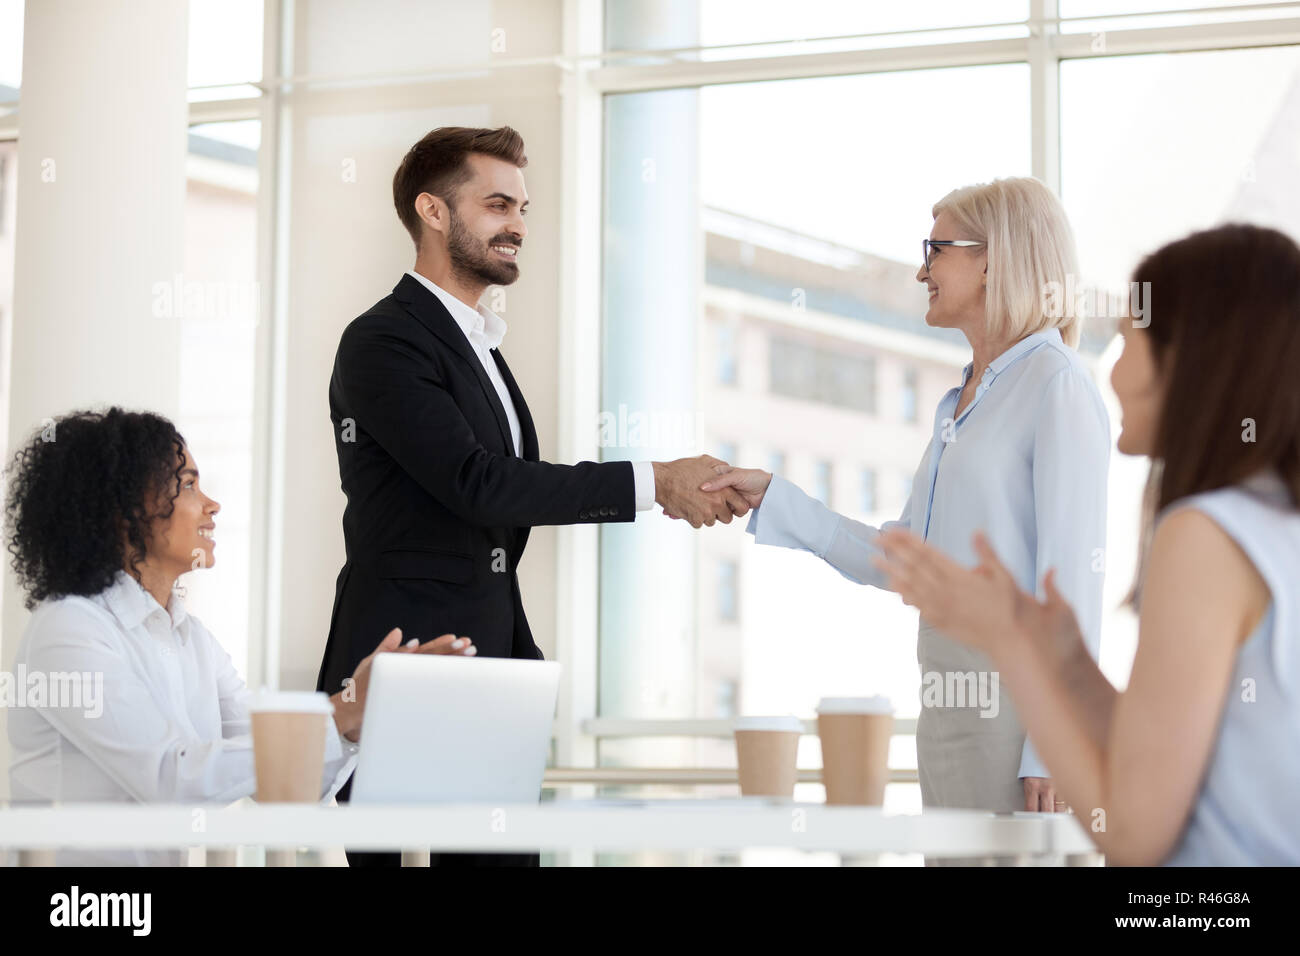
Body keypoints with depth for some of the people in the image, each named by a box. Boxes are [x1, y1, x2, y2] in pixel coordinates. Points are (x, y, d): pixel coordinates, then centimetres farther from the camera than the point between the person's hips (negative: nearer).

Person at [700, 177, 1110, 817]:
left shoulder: (1056, 385, -9)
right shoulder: (959, 401, 18)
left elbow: (1074, 572, -14)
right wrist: (770, 498, 12)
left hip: (1016, 696, -8)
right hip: (948, 694, 8)